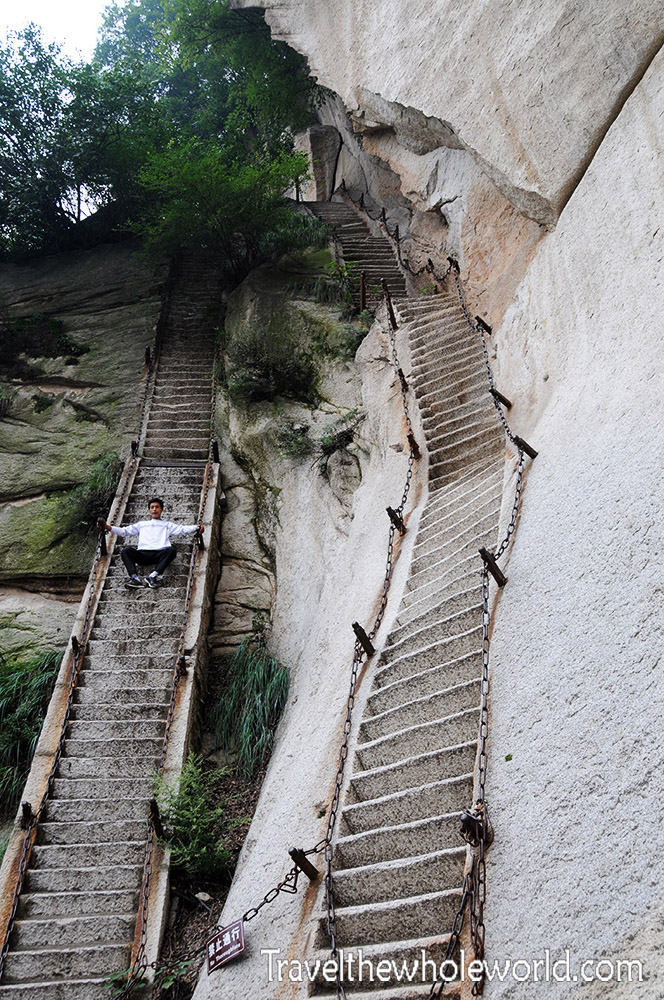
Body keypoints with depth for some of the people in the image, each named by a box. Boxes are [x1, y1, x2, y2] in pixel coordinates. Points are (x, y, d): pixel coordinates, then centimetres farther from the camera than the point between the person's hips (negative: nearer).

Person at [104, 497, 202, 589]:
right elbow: (124, 531, 26)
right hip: (142, 554, 1)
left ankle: (153, 576, -43)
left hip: (160, 554, -1)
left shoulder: (167, 525, 28)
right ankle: (135, 577, -43)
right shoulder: (141, 524, 33)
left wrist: (196, 528, -6)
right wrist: (109, 528, 11)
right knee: (126, 550, -26)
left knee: (172, 550, -33)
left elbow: (182, 529, 13)